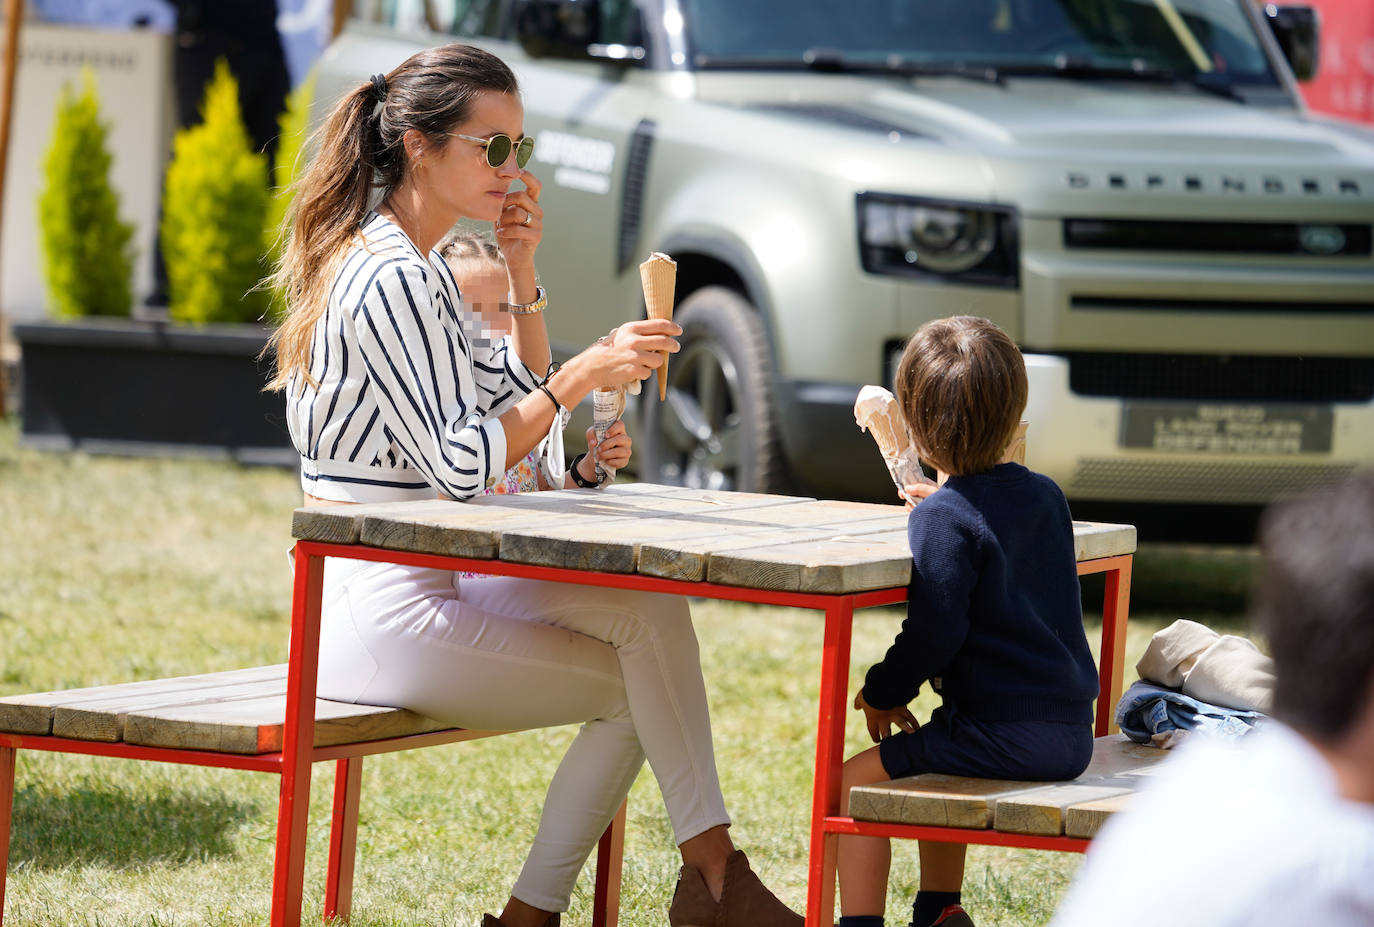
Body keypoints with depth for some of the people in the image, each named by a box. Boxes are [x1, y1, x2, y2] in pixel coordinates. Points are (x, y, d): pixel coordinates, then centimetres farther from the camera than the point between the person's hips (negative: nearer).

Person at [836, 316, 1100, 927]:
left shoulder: (944, 517, -14)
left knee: (853, 781, 2)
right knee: (932, 763, 34)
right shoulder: (1045, 496, 9)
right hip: (1072, 735, 9)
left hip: (1002, 734, -9)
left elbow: (934, 633, -17)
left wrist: (884, 691, -1)